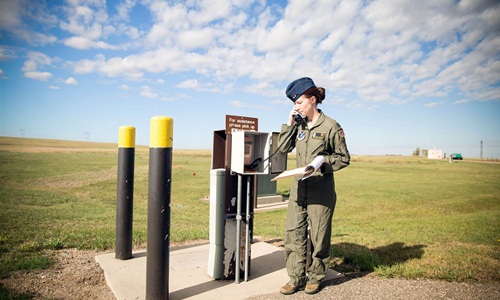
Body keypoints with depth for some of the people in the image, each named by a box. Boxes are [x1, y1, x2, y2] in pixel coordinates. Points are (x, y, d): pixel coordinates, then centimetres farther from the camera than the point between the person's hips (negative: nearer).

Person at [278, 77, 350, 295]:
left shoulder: (330, 126, -6)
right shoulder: (299, 125, 9)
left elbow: (344, 158, -2)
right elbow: (284, 148, 5)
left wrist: (323, 163, -19)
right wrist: (290, 123, -1)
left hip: (321, 189, -5)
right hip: (299, 187, 5)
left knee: (318, 235, 6)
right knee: (293, 232, 5)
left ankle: (315, 277, 25)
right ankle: (296, 278, 18)